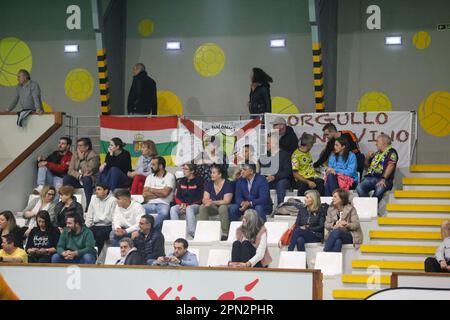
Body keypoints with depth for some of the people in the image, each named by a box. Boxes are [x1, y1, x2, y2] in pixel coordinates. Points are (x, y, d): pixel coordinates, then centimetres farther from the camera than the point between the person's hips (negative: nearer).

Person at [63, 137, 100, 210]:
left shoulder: (94, 156, -10)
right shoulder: (75, 155, 6)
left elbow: (88, 171, -20)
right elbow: (70, 170, -1)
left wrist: (82, 159, -18)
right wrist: (80, 175, -18)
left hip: (90, 179, -4)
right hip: (77, 179, 4)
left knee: (86, 179, -38)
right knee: (66, 178, -23)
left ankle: (89, 206, -39)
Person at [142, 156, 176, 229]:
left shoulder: (170, 176, 3)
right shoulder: (150, 177, 16)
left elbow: (165, 192, -11)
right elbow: (145, 194, 4)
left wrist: (151, 190, 2)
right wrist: (160, 194, -4)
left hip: (163, 204, -4)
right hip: (150, 204, 4)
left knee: (164, 212, -38)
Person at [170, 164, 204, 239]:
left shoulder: (198, 181, -1)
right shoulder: (181, 181, 16)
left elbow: (199, 198, -7)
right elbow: (177, 197, 16)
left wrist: (187, 205, -16)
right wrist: (182, 203, -7)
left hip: (195, 205, -5)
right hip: (183, 205, 5)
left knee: (189, 209, -38)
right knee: (173, 209, -25)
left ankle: (192, 233, -38)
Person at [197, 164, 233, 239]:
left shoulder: (227, 184, -13)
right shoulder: (209, 183, 2)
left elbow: (226, 201, -22)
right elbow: (205, 199, -2)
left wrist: (212, 202, -34)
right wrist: (206, 202, -29)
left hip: (224, 206, -5)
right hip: (213, 208, 5)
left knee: (223, 208, -37)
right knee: (202, 207, -22)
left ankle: (224, 233, -32)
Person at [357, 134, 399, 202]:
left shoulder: (391, 152, 4)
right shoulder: (377, 153, 26)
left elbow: (390, 166, -11)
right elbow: (367, 165, 37)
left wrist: (383, 179, -23)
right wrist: (368, 158, 14)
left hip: (382, 179, -6)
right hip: (370, 178, 6)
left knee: (379, 190, -39)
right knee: (359, 188, -24)